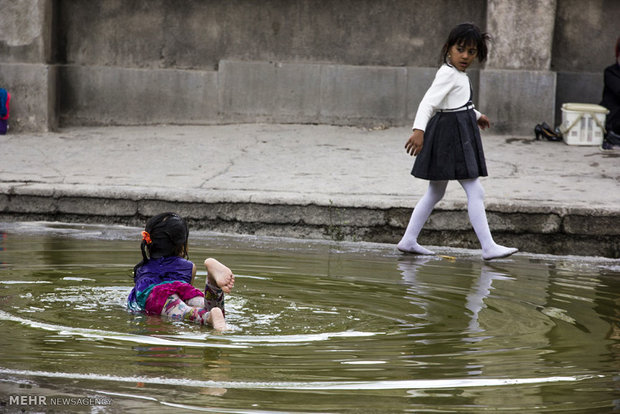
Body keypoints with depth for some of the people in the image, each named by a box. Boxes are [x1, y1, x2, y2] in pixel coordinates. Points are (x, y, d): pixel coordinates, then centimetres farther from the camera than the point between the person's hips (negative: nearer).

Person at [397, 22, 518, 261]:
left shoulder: (458, 75, 15)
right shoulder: (448, 74, -16)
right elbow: (428, 102, -28)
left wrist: (476, 116, 50)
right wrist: (419, 130, -43)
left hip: (459, 136, 11)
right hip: (450, 136, -11)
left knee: (435, 193, 15)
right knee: (475, 192, -10)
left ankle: (408, 241, 19)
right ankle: (488, 247, -10)